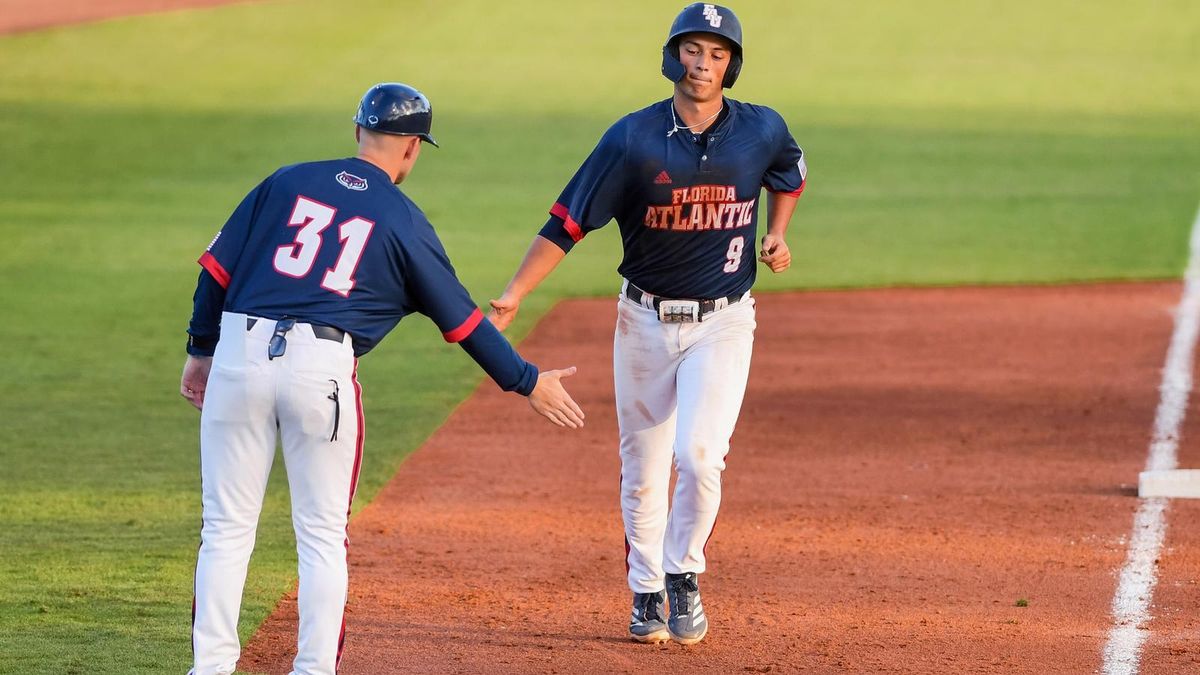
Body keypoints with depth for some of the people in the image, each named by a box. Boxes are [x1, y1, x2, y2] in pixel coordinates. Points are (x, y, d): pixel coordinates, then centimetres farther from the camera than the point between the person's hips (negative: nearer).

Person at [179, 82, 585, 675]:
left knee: (227, 527, 8)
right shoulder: (404, 221, 7)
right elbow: (460, 319, 9)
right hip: (324, 370, -2)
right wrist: (527, 382, 17)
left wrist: (201, 350, 20)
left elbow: (217, 269, 11)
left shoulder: (286, 182, 13)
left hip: (239, 353, 2)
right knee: (323, 535, 9)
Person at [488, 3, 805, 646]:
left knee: (698, 455, -17)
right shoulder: (633, 138, -12)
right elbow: (567, 222, -13)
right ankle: (647, 595, 23)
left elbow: (789, 173, 20)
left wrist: (777, 232, 3)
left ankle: (684, 575, 5)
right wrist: (512, 295, -22)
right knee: (643, 469, 7)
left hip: (722, 323, 0)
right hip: (646, 321, 0)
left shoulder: (762, 131, -5)